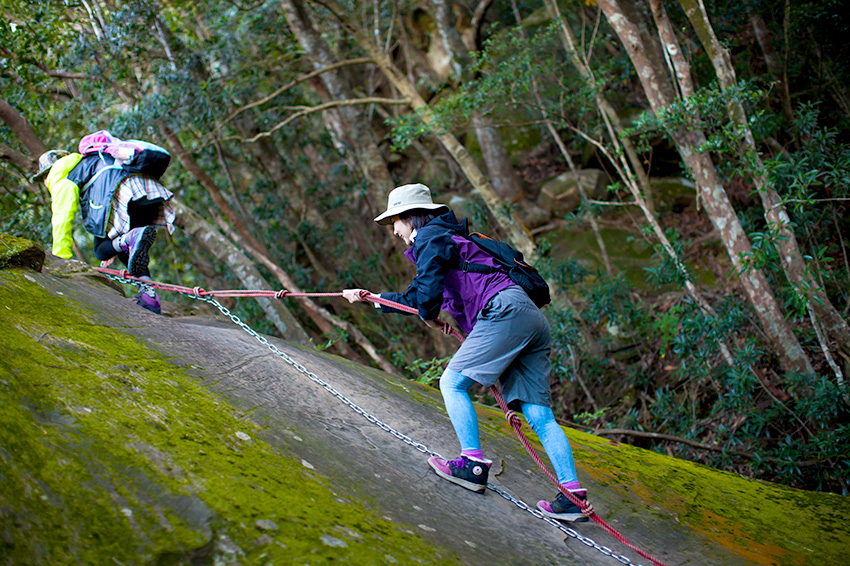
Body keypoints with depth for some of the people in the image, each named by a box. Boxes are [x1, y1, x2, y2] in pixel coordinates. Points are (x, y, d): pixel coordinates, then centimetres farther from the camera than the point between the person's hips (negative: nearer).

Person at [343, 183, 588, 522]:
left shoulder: (429, 237, 4)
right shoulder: (448, 238, 34)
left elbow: (429, 288, -13)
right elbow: (415, 296, 42)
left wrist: (429, 316, 7)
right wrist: (372, 299, 45)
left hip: (504, 311, -9)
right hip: (533, 317, 9)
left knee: (452, 382, -2)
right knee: (538, 413, 3)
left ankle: (473, 463, -8)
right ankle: (573, 495, -3)